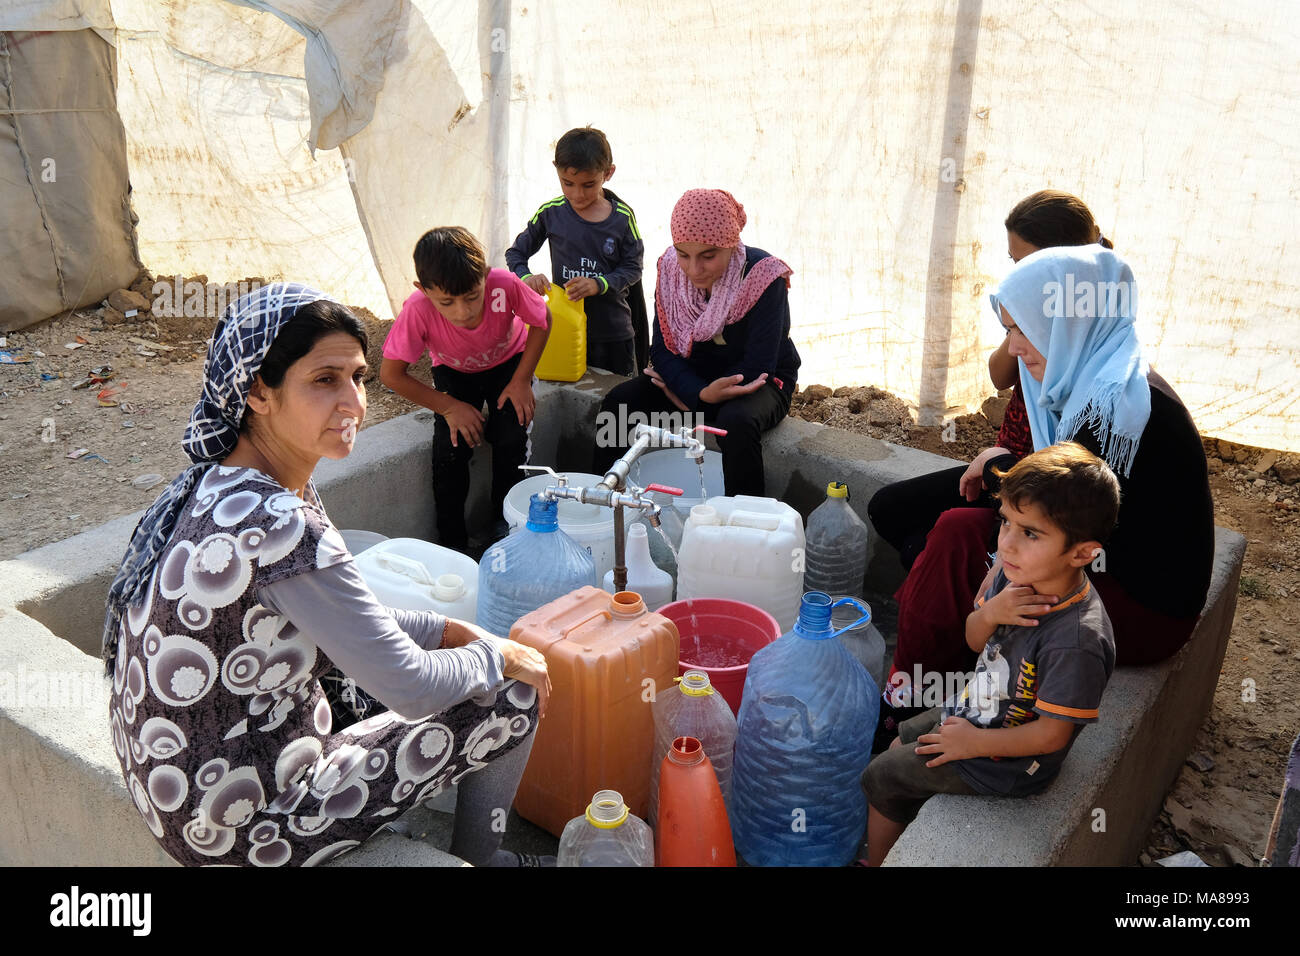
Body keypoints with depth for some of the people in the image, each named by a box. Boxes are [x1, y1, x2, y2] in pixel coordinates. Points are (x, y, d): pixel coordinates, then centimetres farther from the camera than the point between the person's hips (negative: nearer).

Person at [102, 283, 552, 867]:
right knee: (515, 699, -3)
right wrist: (502, 657, -7)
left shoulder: (220, 484, -2)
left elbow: (340, 618, 10)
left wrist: (453, 630, 4)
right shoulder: (273, 524, -32)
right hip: (245, 828, -9)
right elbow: (411, 687, -25)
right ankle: (478, 859, 27)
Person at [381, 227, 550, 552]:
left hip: (508, 362, 0)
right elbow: (391, 373, -24)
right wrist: (449, 407, -22)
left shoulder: (504, 285, -37)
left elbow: (542, 321, -15)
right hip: (454, 371, 0)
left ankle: (505, 523, 7)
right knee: (450, 449, -17)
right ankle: (452, 542, 2)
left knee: (511, 439, -18)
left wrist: (521, 381, -16)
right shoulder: (418, 310, -37)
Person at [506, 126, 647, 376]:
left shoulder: (622, 217, -4)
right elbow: (515, 253, 6)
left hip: (614, 331, 0)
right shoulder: (551, 213, -2)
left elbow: (633, 268, -3)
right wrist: (526, 276, -15)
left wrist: (598, 284, -20)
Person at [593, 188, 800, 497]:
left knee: (736, 420, -37)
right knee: (618, 400, -17)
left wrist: (687, 394, -18)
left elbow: (756, 369, -22)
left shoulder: (763, 277, -22)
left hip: (760, 384, -4)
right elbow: (663, 350, -8)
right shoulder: (671, 267, -8)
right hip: (689, 375, 5)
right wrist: (702, 393, -27)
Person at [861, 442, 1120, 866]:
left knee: (881, 778, 8)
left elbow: (1051, 735, -29)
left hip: (1007, 762, -7)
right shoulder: (1015, 574, -17)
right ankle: (883, 846, 48)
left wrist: (973, 743, -17)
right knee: (901, 742, 26)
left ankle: (877, 860, 37)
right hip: (976, 711, 8)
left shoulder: (1077, 640, -39)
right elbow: (974, 640, -1)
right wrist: (989, 613, -25)